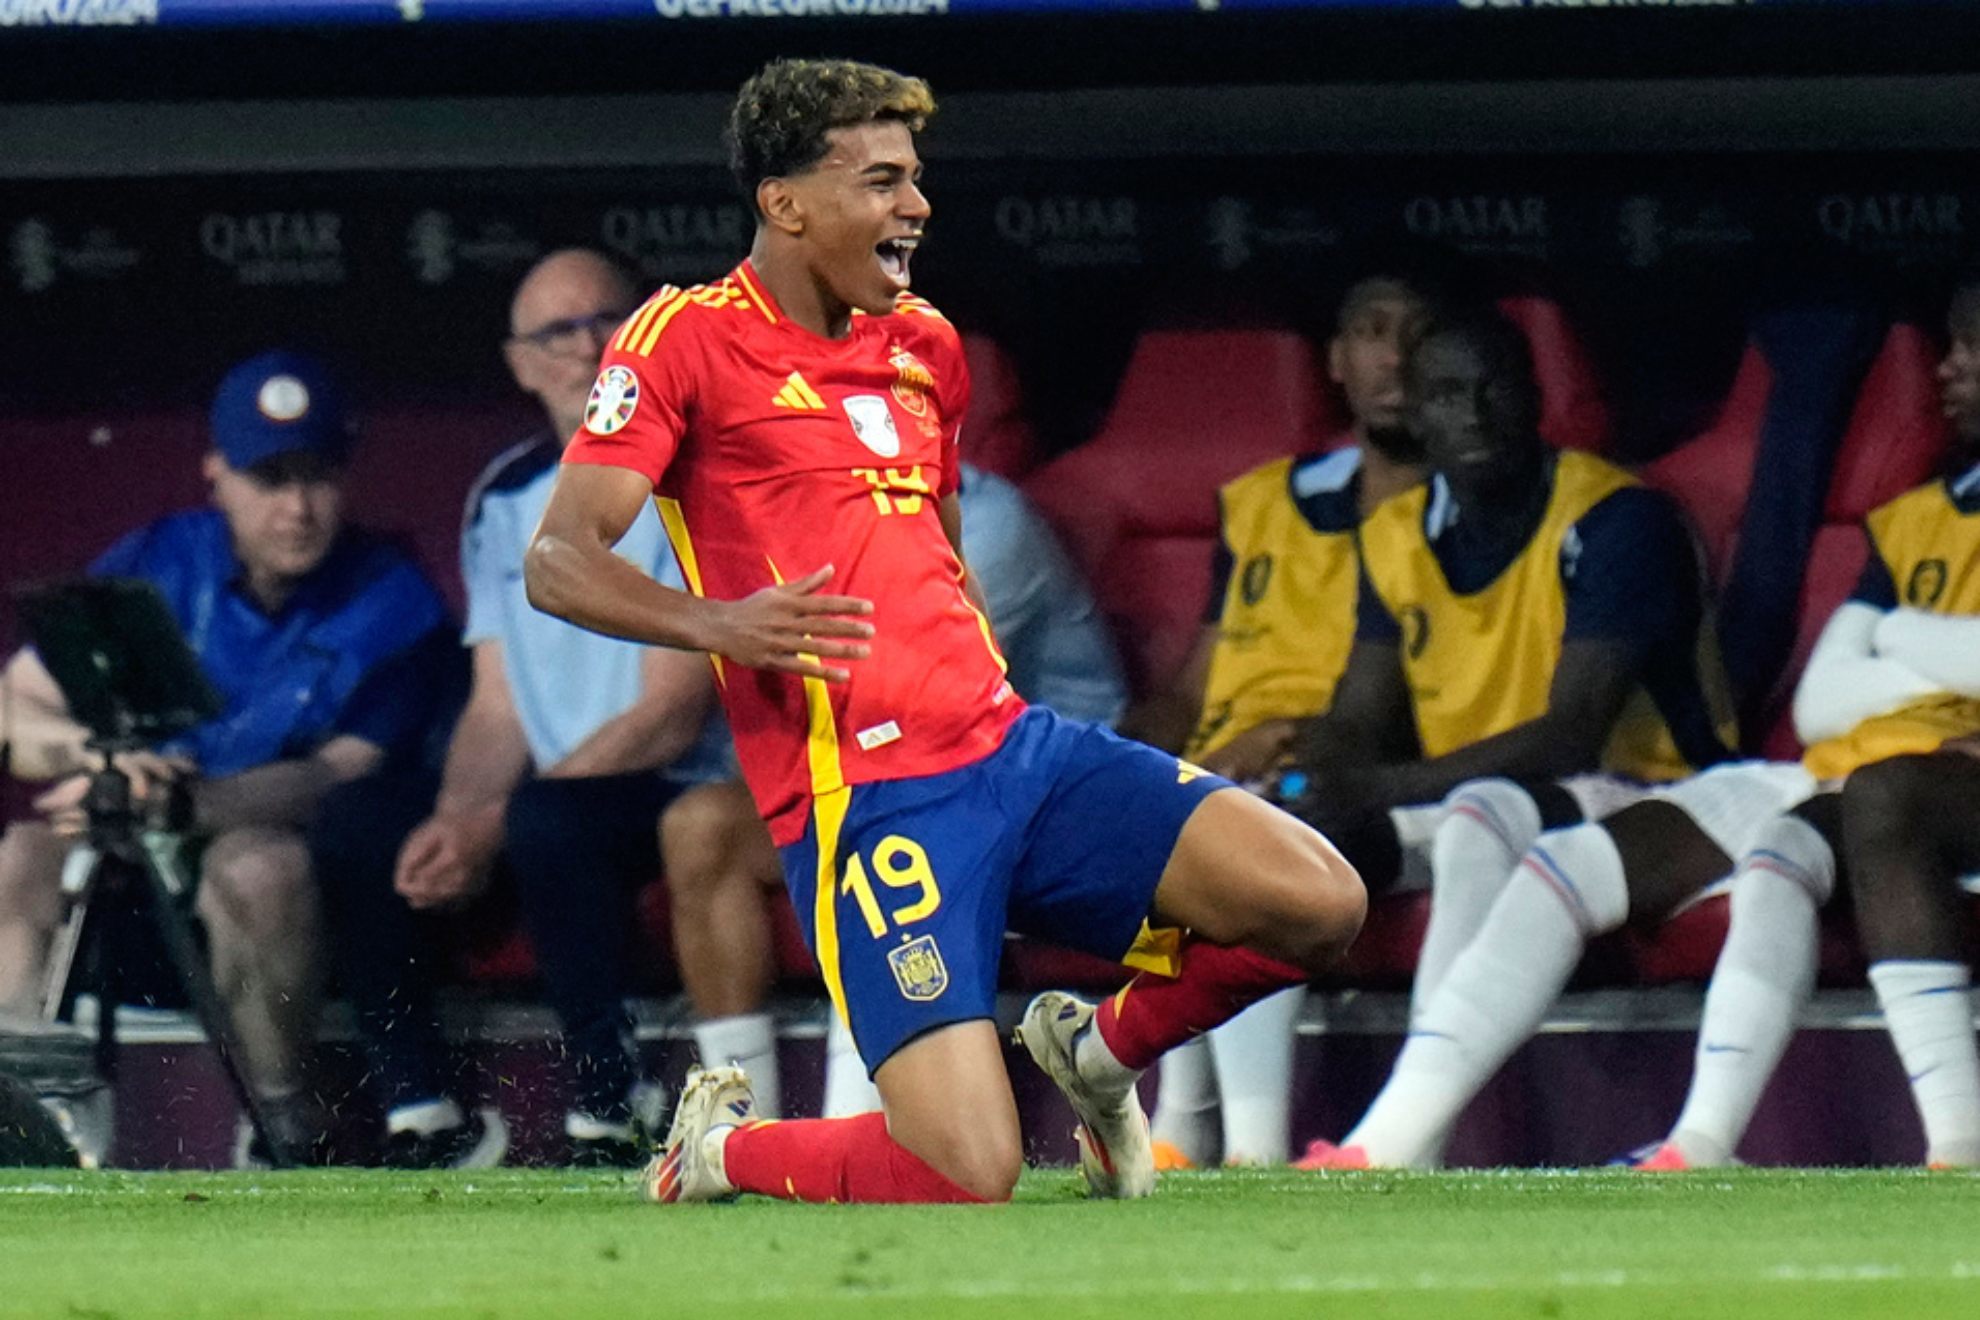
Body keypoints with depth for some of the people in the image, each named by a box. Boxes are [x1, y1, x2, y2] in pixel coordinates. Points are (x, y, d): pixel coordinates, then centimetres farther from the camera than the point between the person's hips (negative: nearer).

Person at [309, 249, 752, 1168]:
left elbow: (671, 718, -16)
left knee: (548, 820, -36)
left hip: (681, 795, -7)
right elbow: (497, 710, 9)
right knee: (359, 822, -13)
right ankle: (424, 1120, -10)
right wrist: (455, 823, -14)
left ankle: (611, 1116, -24)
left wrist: (493, 825, -21)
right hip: (550, 785, 7)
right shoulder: (506, 499, 12)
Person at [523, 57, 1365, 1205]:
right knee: (970, 1177, -22)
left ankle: (1105, 1048, 18)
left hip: (1012, 742, 7)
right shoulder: (685, 339, -4)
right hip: (865, 798, -7)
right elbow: (559, 561, -12)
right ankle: (721, 1144, 9)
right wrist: (718, 622, -29)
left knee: (1320, 905, -12)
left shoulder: (926, 345, 18)